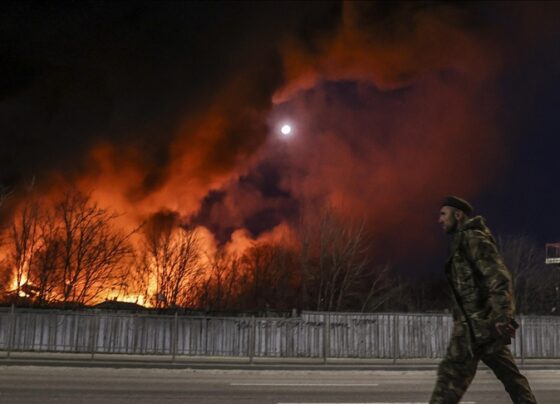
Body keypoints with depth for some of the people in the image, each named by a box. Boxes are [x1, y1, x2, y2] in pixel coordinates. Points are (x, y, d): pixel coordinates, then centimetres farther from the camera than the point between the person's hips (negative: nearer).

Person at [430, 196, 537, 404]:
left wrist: (502, 317, -26)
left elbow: (498, 277, -18)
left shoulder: (472, 238, -8)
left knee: (451, 373, -10)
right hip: (482, 322, 10)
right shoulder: (463, 241, 22)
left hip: (477, 323, -10)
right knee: (509, 374, 8)